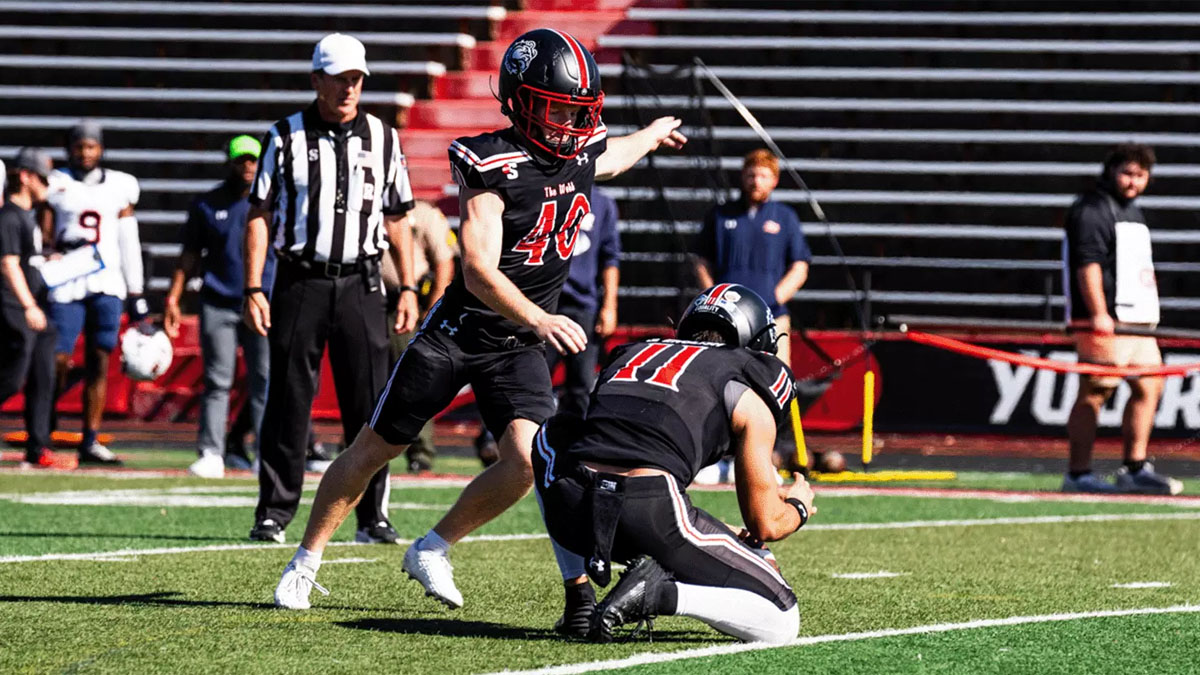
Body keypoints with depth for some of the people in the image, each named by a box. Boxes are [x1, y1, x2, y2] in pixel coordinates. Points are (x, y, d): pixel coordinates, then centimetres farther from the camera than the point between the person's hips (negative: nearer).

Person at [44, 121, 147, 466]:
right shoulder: (56, 185, 3)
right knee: (58, 360, -9)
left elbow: (129, 243, 13)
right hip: (67, 284, -3)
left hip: (107, 284, 3)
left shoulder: (120, 187, 11)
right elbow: (42, 238, 4)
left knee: (99, 362, 1)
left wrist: (136, 293, 12)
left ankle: (90, 441, 4)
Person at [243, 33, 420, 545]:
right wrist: (254, 289, -6)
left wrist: (408, 288, 7)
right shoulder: (286, 137, 2)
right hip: (300, 283, -2)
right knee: (288, 403, 0)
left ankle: (372, 516, 6)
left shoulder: (382, 139, 8)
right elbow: (260, 214, 2)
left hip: (360, 285, 2)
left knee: (368, 405, 0)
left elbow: (397, 219, 13)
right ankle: (274, 514, 7)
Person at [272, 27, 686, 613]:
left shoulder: (583, 153, 0)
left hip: (521, 345, 5)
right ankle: (306, 562, 21)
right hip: (459, 329, -5)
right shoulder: (494, 165, -21)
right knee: (374, 448, 4)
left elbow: (613, 157, 29)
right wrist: (541, 321, -42)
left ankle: (432, 551, 5)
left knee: (526, 460, -16)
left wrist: (653, 134, 49)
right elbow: (480, 274, -28)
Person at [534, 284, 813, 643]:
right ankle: (661, 593, -15)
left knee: (553, 435, 39)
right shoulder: (750, 397, 15)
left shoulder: (629, 354, 29)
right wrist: (799, 507, 38)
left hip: (572, 518, 4)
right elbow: (766, 524, 13)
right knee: (781, 621, 8)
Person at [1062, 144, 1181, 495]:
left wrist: (1149, 313, 23)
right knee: (1095, 391, -9)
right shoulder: (1091, 209, -8)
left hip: (1138, 321, 10)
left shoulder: (1132, 212, 23)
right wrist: (1098, 314, -25)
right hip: (1105, 321, -10)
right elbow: (1087, 264, -18)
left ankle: (1134, 469, 16)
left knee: (1148, 387, 9)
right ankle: (1078, 474, -7)